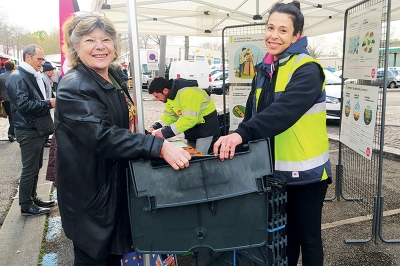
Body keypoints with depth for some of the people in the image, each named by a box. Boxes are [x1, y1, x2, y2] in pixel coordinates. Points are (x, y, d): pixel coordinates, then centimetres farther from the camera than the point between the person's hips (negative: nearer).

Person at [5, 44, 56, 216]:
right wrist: (49, 103, -21)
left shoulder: (33, 76, 15)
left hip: (37, 129, 9)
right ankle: (26, 206, 11)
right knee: (29, 169, -1)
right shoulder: (17, 78, -15)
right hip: (28, 131, -9)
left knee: (35, 167, 17)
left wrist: (50, 102, 7)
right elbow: (23, 105, -25)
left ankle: (33, 198, 30)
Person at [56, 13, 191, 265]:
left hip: (118, 185, 8)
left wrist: (149, 136, 10)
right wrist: (159, 147, -41)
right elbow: (102, 136, -35)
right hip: (91, 193, -8)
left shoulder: (115, 78, 5)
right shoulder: (73, 88, -22)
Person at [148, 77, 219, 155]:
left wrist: (166, 132, -34)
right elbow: (169, 115, 4)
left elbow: (189, 119, -35)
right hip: (193, 123, 9)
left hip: (206, 122, -9)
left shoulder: (187, 92, -32)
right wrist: (155, 127, -12)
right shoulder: (171, 94, -2)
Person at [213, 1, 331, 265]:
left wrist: (242, 133, -41)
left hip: (305, 171, -6)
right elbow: (253, 114, 9)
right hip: (274, 170, 7)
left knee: (307, 236, 11)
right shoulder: (265, 71, 9)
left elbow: (284, 110, -31)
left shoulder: (307, 69, -14)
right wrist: (234, 141, -4)